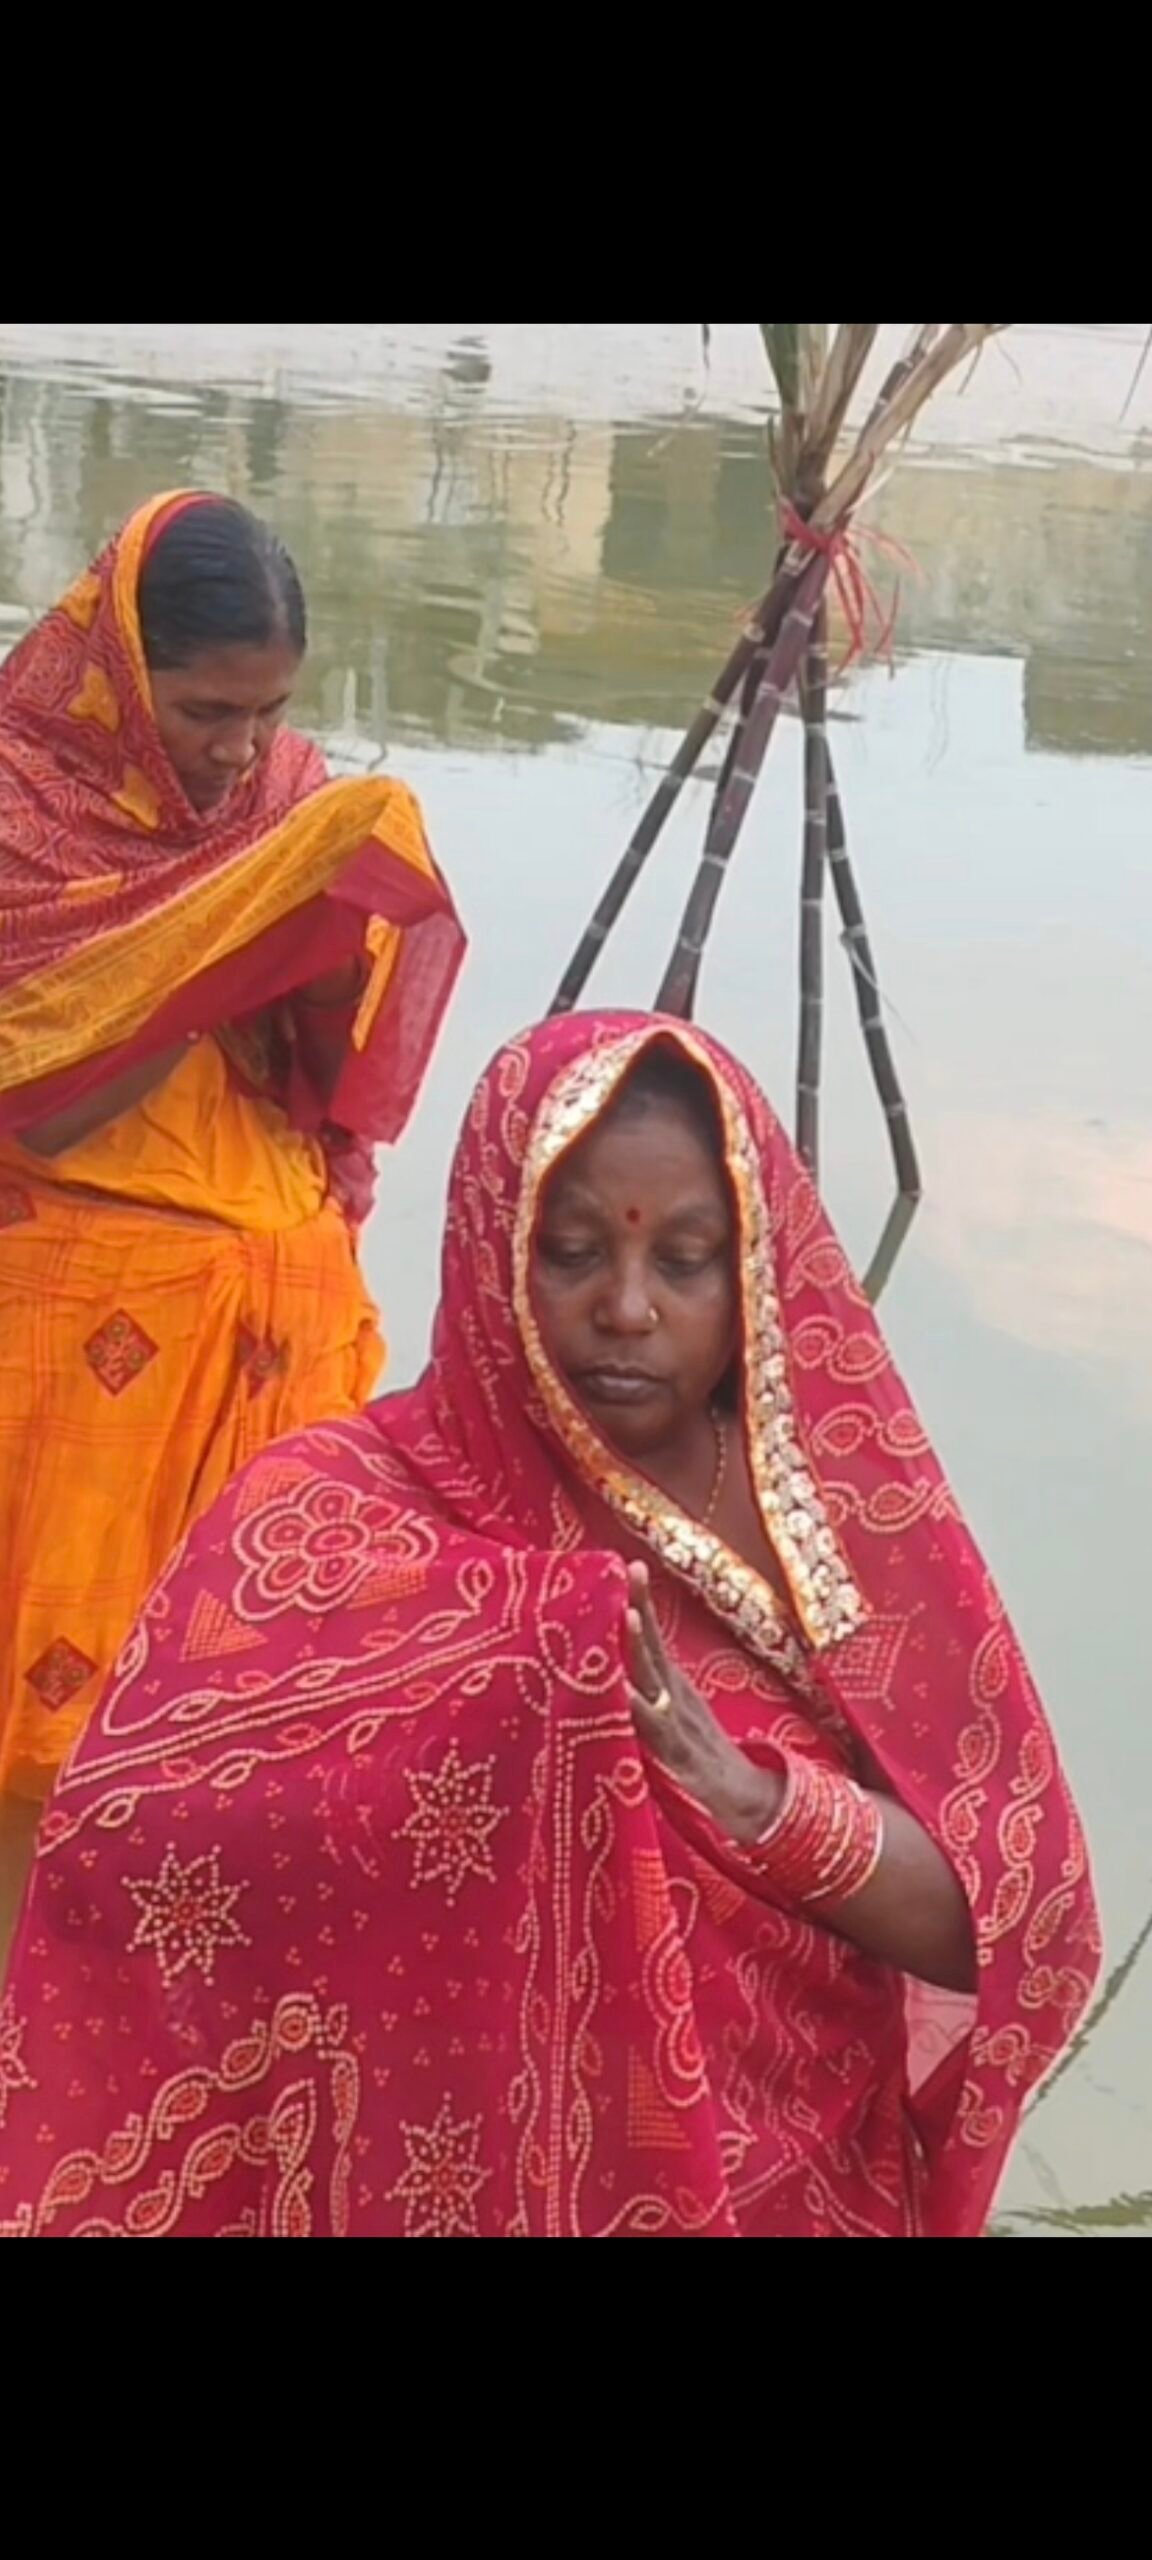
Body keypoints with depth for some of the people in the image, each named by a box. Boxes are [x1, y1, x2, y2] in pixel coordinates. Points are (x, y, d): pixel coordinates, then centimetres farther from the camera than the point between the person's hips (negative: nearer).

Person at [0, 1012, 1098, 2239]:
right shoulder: (340, 1505, -4)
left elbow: (1016, 1935, -1)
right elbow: (114, 1844, -17)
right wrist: (508, 1682, -25)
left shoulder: (854, 1516, 3)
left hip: (791, 2186, 2)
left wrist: (753, 1797, -18)